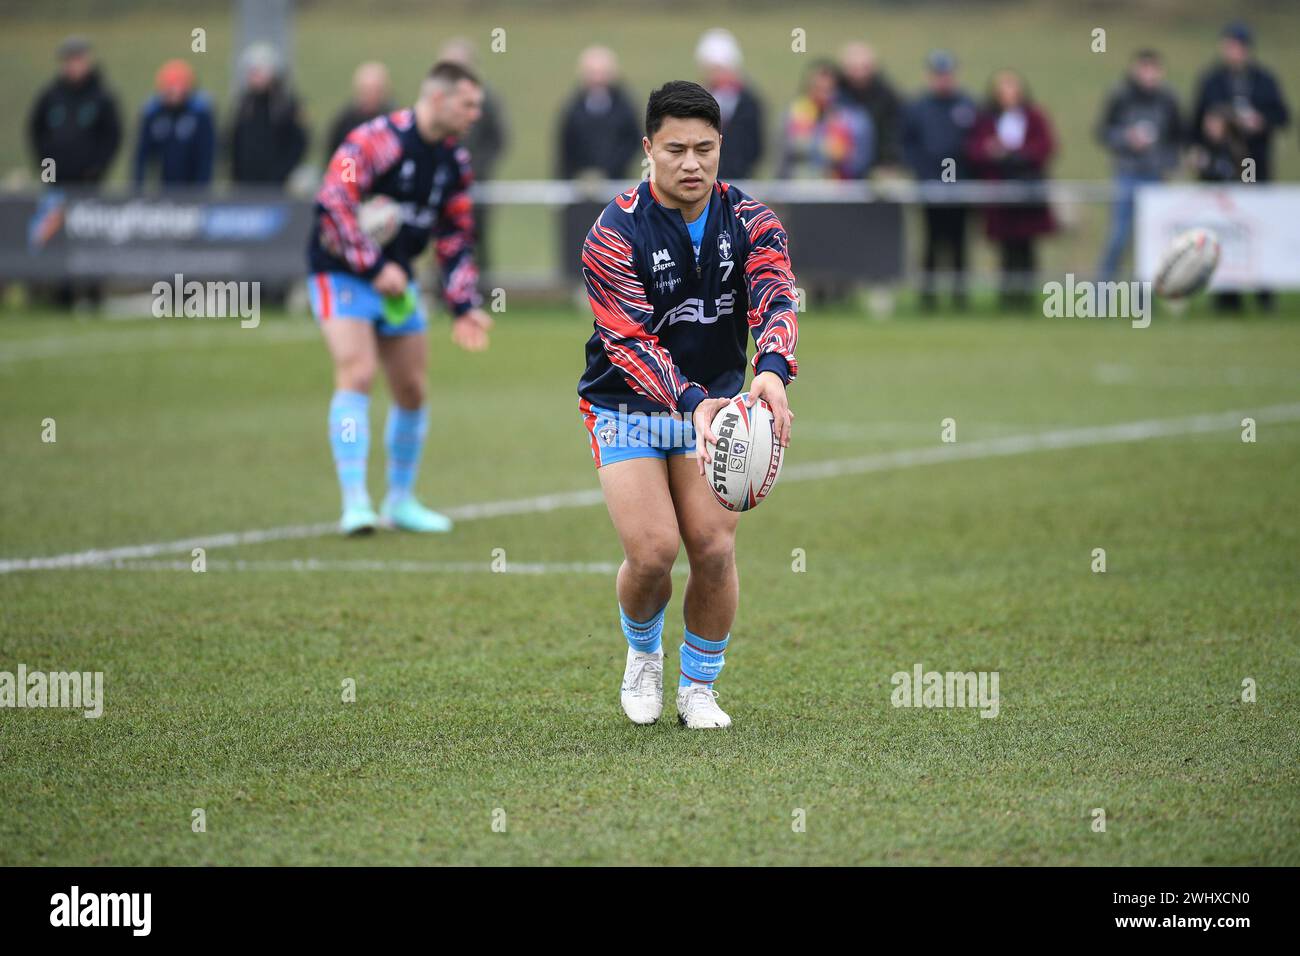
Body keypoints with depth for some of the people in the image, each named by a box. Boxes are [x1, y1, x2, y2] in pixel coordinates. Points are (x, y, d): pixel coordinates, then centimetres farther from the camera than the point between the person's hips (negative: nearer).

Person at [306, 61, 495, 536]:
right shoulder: (376, 140, -19)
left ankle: (401, 500, 23)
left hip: (395, 279, 7)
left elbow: (456, 238, 13)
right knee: (357, 374, -21)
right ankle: (355, 503, -20)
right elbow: (333, 202, -25)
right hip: (342, 273, -7)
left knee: (412, 389, 7)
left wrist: (464, 307, 4)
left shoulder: (455, 162, 5)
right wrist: (374, 268, -25)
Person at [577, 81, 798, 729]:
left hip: (713, 399, 3)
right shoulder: (614, 234, -19)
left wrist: (772, 371, -46)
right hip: (626, 406, -3)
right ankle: (642, 653, 18)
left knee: (715, 548, -10)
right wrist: (691, 403, -43)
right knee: (653, 551, -15)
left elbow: (775, 297, -24)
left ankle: (698, 686, 13)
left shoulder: (748, 220, -8)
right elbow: (629, 340, -27)